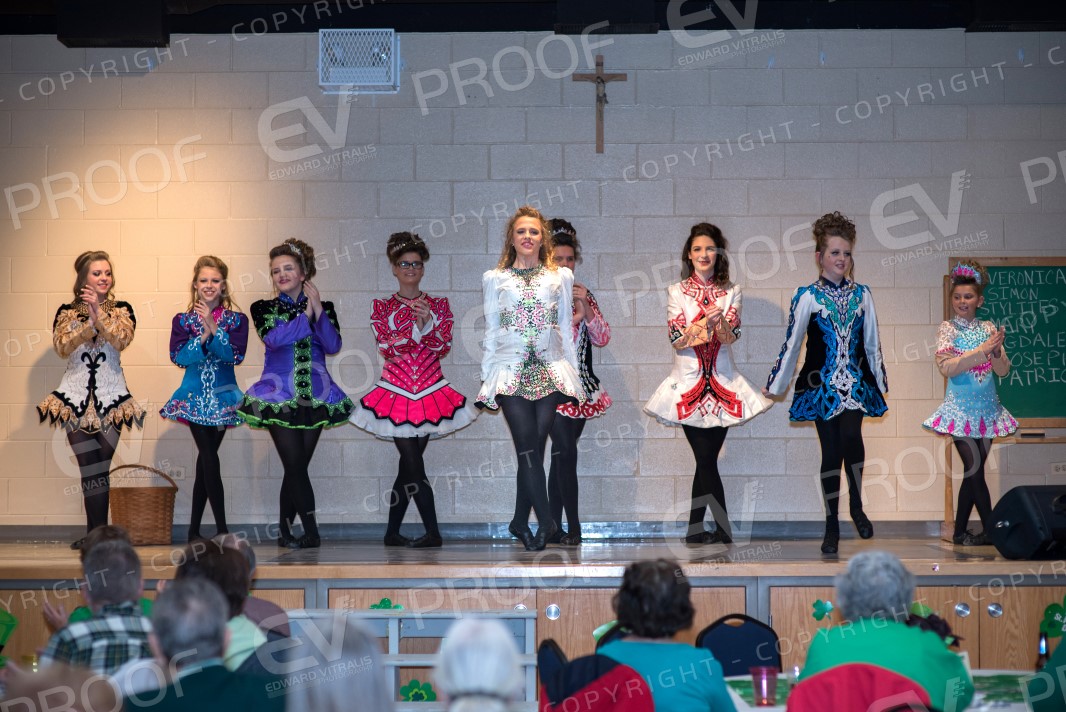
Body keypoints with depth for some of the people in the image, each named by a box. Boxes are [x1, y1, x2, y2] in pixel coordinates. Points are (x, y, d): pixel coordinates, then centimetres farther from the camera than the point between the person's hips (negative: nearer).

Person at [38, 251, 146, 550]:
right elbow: (61, 346, -10)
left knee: (97, 470, 0)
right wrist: (91, 323, -19)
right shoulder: (67, 311, 6)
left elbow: (121, 340, -13)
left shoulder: (122, 310, 5)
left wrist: (99, 312, -21)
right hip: (76, 396, 0)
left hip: (110, 397, 0)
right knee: (91, 469, -1)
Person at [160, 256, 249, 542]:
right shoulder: (183, 320, 3)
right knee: (210, 459, -10)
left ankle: (194, 529, 15)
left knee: (205, 460, 6)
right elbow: (178, 356, -9)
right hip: (194, 397, -1)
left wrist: (214, 329, -22)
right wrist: (203, 337, -21)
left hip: (222, 397, 1)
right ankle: (221, 529, -9)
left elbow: (235, 355, -12)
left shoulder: (236, 320, 1)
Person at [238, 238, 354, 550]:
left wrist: (318, 311, -15)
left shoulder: (323, 308, 8)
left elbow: (333, 345, -6)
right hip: (279, 393, -2)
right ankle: (311, 532, -11)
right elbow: (273, 338, -15)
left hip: (314, 393, 2)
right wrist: (305, 315, -8)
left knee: (297, 466, 3)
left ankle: (285, 531, 12)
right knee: (295, 464, -11)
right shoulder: (264, 308, 4)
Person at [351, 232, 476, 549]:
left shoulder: (438, 305, 8)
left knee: (409, 464, 4)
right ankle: (433, 533, -8)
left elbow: (444, 347, -3)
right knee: (414, 464, -9)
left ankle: (392, 532, 13)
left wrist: (426, 322, -20)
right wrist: (416, 329, -22)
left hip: (430, 390, 2)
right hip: (397, 391, -2)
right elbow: (386, 349, -7)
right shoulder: (382, 307, 5)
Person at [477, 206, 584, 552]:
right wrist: (487, 377, 6)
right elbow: (490, 331, 10)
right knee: (528, 448, -11)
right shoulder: (495, 279, 10)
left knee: (533, 448, -1)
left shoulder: (561, 276, 12)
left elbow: (566, 328, 13)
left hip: (551, 371, 1)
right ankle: (546, 522, -13)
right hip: (511, 371, -1)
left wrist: (573, 373, 10)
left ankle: (520, 522, 8)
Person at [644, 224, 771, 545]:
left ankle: (695, 530, 10)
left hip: (722, 382, 2)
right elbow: (677, 339, -7)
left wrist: (720, 320, -26)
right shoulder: (677, 292, 3)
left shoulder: (730, 292, 7)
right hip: (689, 382, -2)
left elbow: (731, 336, -5)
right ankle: (724, 530, -2)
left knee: (706, 459, 1)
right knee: (706, 459, -8)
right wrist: (707, 321, -22)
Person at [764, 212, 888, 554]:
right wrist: (775, 384, 7)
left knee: (851, 437, -22)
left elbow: (872, 342, 16)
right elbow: (792, 344, 4)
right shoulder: (808, 297, -1)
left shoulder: (861, 294, 7)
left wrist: (881, 380, 21)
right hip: (821, 384, -1)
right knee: (831, 450, 0)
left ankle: (856, 506, -4)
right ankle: (832, 524, 10)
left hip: (855, 383, 1)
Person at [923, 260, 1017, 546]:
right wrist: (982, 350, -22)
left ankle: (960, 532, 13)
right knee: (975, 469, -10)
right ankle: (991, 530, -6)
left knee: (972, 471, 6)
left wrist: (997, 350, -17)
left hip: (986, 408, 4)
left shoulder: (988, 328, 7)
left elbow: (1003, 370, 4)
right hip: (961, 408, -4)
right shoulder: (947, 329, -3)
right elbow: (947, 367, -16)